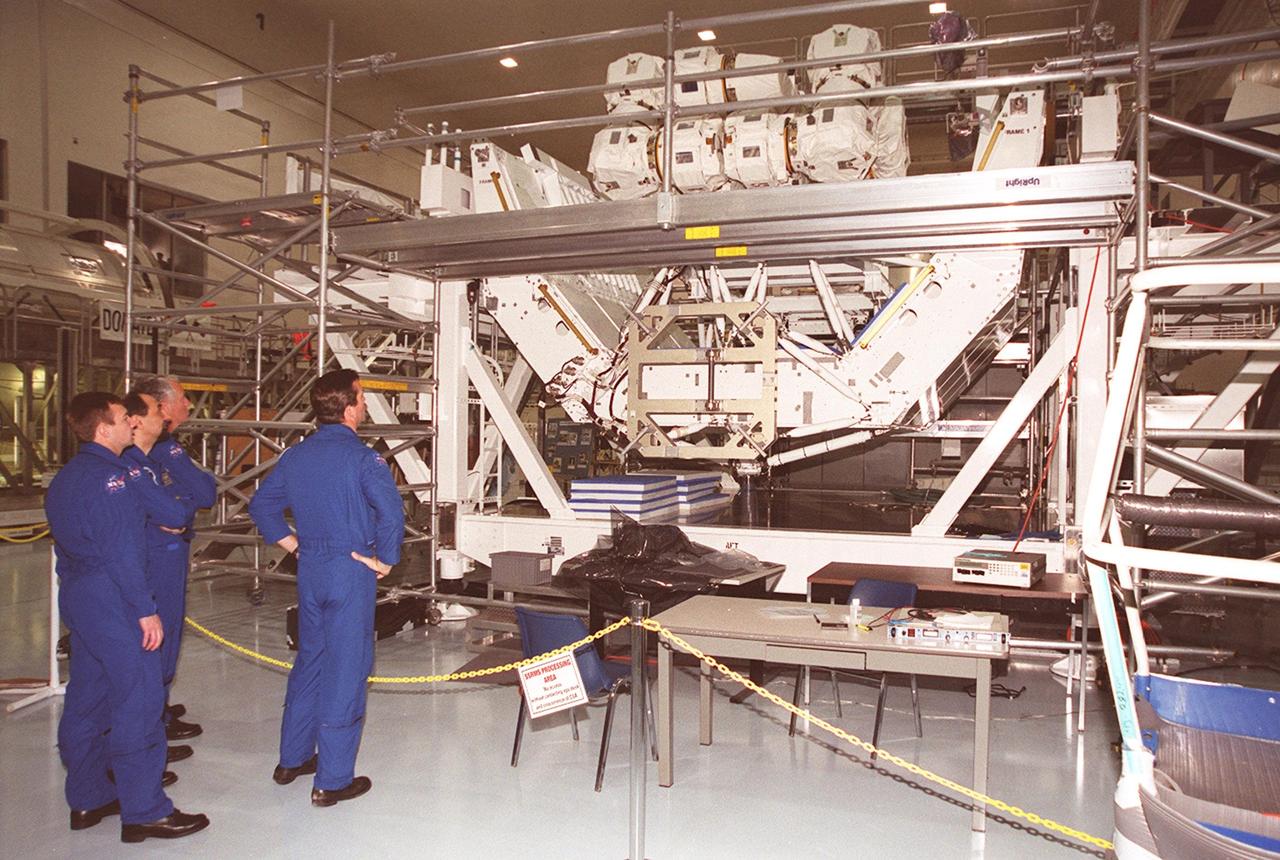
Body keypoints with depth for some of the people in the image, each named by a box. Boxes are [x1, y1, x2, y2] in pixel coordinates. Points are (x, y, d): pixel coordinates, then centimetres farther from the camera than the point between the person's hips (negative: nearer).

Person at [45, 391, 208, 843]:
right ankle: (144, 811, -1)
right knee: (139, 698, -6)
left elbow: (66, 542, 20)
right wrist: (145, 609, -18)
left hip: (77, 597, 10)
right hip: (111, 601, -10)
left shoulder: (65, 477, 14)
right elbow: (121, 551, -20)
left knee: (87, 698, 16)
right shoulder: (110, 477, -16)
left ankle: (87, 799, 26)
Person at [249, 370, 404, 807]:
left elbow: (261, 504, 15)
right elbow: (391, 511, -25)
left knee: (309, 660, 21)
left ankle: (292, 759, 32)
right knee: (345, 670, 1)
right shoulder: (361, 456, -15)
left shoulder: (296, 455, 6)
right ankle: (332, 780, 9)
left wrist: (291, 543, 15)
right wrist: (385, 559, -12)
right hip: (351, 569, -7)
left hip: (310, 570, 7)